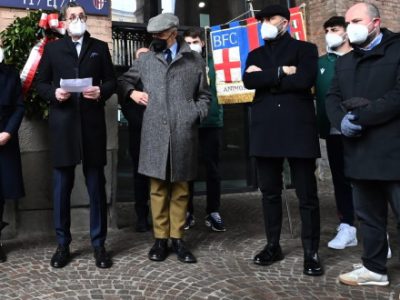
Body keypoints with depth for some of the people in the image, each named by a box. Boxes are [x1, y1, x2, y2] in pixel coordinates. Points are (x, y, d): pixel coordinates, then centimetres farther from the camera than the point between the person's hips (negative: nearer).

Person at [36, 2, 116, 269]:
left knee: (97, 186, 4)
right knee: (62, 187, 5)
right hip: (63, 125, 0)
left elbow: (112, 81, 9)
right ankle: (63, 245, 18)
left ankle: (99, 244, 15)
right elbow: (41, 83, 10)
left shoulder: (100, 47, 13)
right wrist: (53, 93, -11)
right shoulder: (53, 48, 12)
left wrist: (101, 92, -12)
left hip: (92, 124, 0)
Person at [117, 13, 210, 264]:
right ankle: (161, 239, 14)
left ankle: (178, 239, 15)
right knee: (158, 188, 4)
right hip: (155, 134, 1)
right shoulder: (145, 60, 13)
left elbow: (204, 95, 14)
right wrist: (131, 92, 2)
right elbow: (123, 81, 22)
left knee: (180, 189, 6)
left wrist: (195, 116, -1)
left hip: (184, 134, 0)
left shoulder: (195, 61, 11)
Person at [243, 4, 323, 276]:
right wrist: (281, 72, -9)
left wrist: (265, 78, -5)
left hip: (298, 128, -4)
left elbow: (304, 80, -13)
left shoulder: (305, 49, 7)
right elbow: (248, 81, -2)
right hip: (266, 130, 4)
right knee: (270, 192, 9)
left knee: (307, 195, -1)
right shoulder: (255, 55, 18)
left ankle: (311, 252, 9)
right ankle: (273, 245, 22)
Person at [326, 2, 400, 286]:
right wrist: (341, 120, -11)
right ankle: (374, 268, 27)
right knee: (369, 215, 14)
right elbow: (332, 97, 10)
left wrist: (360, 117, -16)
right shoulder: (344, 61, 18)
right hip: (360, 152, 6)